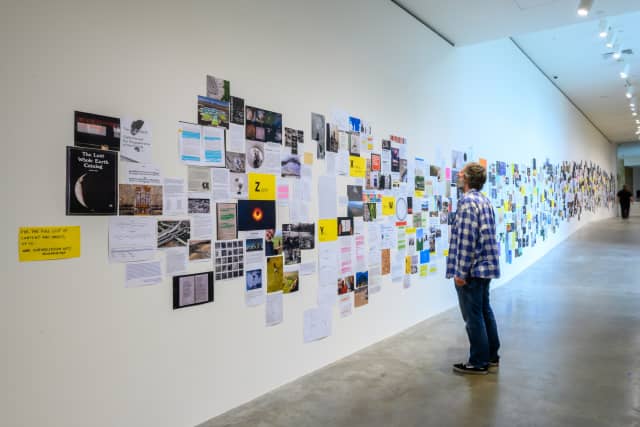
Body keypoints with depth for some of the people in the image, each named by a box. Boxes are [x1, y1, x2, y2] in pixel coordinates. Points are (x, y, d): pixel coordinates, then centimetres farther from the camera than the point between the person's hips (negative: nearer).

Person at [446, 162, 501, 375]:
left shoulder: (467, 202, -17)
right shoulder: (485, 201, 12)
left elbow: (466, 240, -22)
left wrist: (460, 272, -18)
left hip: (471, 269, -9)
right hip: (485, 266, 9)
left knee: (473, 316, 1)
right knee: (485, 311, 17)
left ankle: (478, 363, 11)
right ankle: (491, 356, 29)